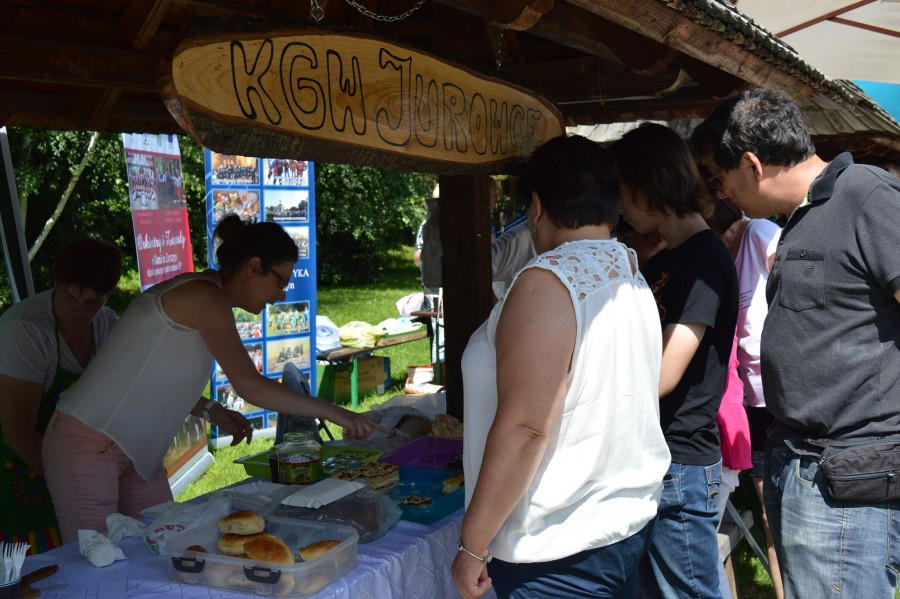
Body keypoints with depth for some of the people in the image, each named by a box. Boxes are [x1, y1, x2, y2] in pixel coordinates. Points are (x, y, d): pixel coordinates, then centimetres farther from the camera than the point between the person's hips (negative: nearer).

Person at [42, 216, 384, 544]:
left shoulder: (200, 298, 10)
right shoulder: (203, 296, -19)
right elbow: (250, 386, -25)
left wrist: (211, 412, 1)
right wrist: (330, 412, -19)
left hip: (134, 454, 9)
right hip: (87, 446, -9)